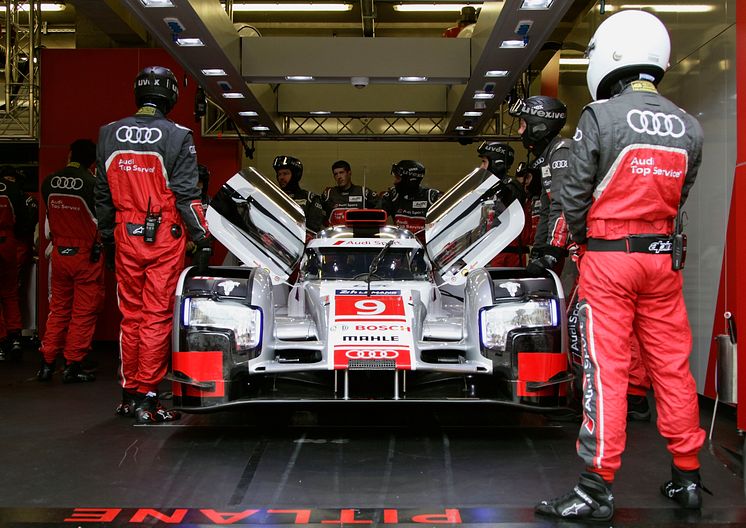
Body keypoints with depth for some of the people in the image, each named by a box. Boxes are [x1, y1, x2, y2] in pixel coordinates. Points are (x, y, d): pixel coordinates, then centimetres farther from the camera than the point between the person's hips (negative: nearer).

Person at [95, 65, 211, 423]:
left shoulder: (110, 134, 5)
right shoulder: (177, 136, -9)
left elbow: (103, 193, 11)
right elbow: (186, 194, -12)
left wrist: (107, 238, 20)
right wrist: (202, 239, -7)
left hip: (126, 236, 4)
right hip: (165, 238, -4)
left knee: (131, 316, 13)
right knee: (157, 317, 1)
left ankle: (129, 395, 20)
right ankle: (147, 398, 4)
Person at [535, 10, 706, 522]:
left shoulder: (600, 117, -10)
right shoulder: (689, 128, 6)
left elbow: (576, 194, -7)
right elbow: (679, 198, 10)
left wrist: (582, 238, 10)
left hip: (609, 256, -5)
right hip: (663, 257, 5)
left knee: (607, 370, -3)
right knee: (672, 365, 11)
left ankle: (597, 488, 0)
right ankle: (687, 476, 21)